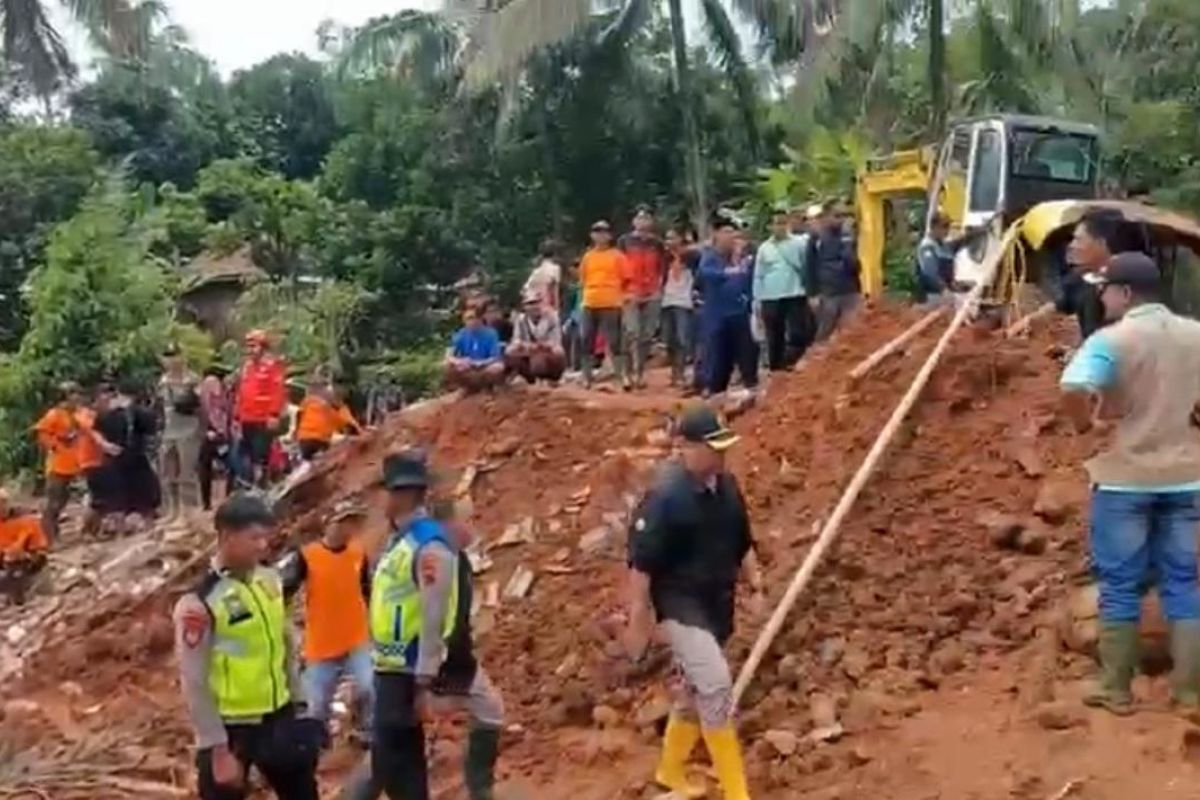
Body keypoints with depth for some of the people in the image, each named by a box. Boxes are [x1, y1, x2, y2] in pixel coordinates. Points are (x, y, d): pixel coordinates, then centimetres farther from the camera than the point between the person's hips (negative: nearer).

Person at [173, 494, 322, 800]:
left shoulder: (270, 581, 1)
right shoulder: (200, 603, -19)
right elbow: (195, 684, -17)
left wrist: (298, 703, 13)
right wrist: (218, 750, -15)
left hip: (278, 718, 6)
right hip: (231, 728, -6)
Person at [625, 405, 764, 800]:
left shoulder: (727, 485, 2)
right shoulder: (665, 496, -21)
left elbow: (742, 543, 16)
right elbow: (641, 563, -19)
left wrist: (756, 587, 13)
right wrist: (638, 621, -17)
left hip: (718, 604, 8)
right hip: (681, 606, -8)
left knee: (696, 689, 18)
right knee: (716, 686, -16)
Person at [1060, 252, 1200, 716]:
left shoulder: (1110, 340, -14)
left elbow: (1075, 389, -32)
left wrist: (1084, 422, -13)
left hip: (1124, 479, -4)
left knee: (1120, 586, 6)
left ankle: (1115, 690, 13)